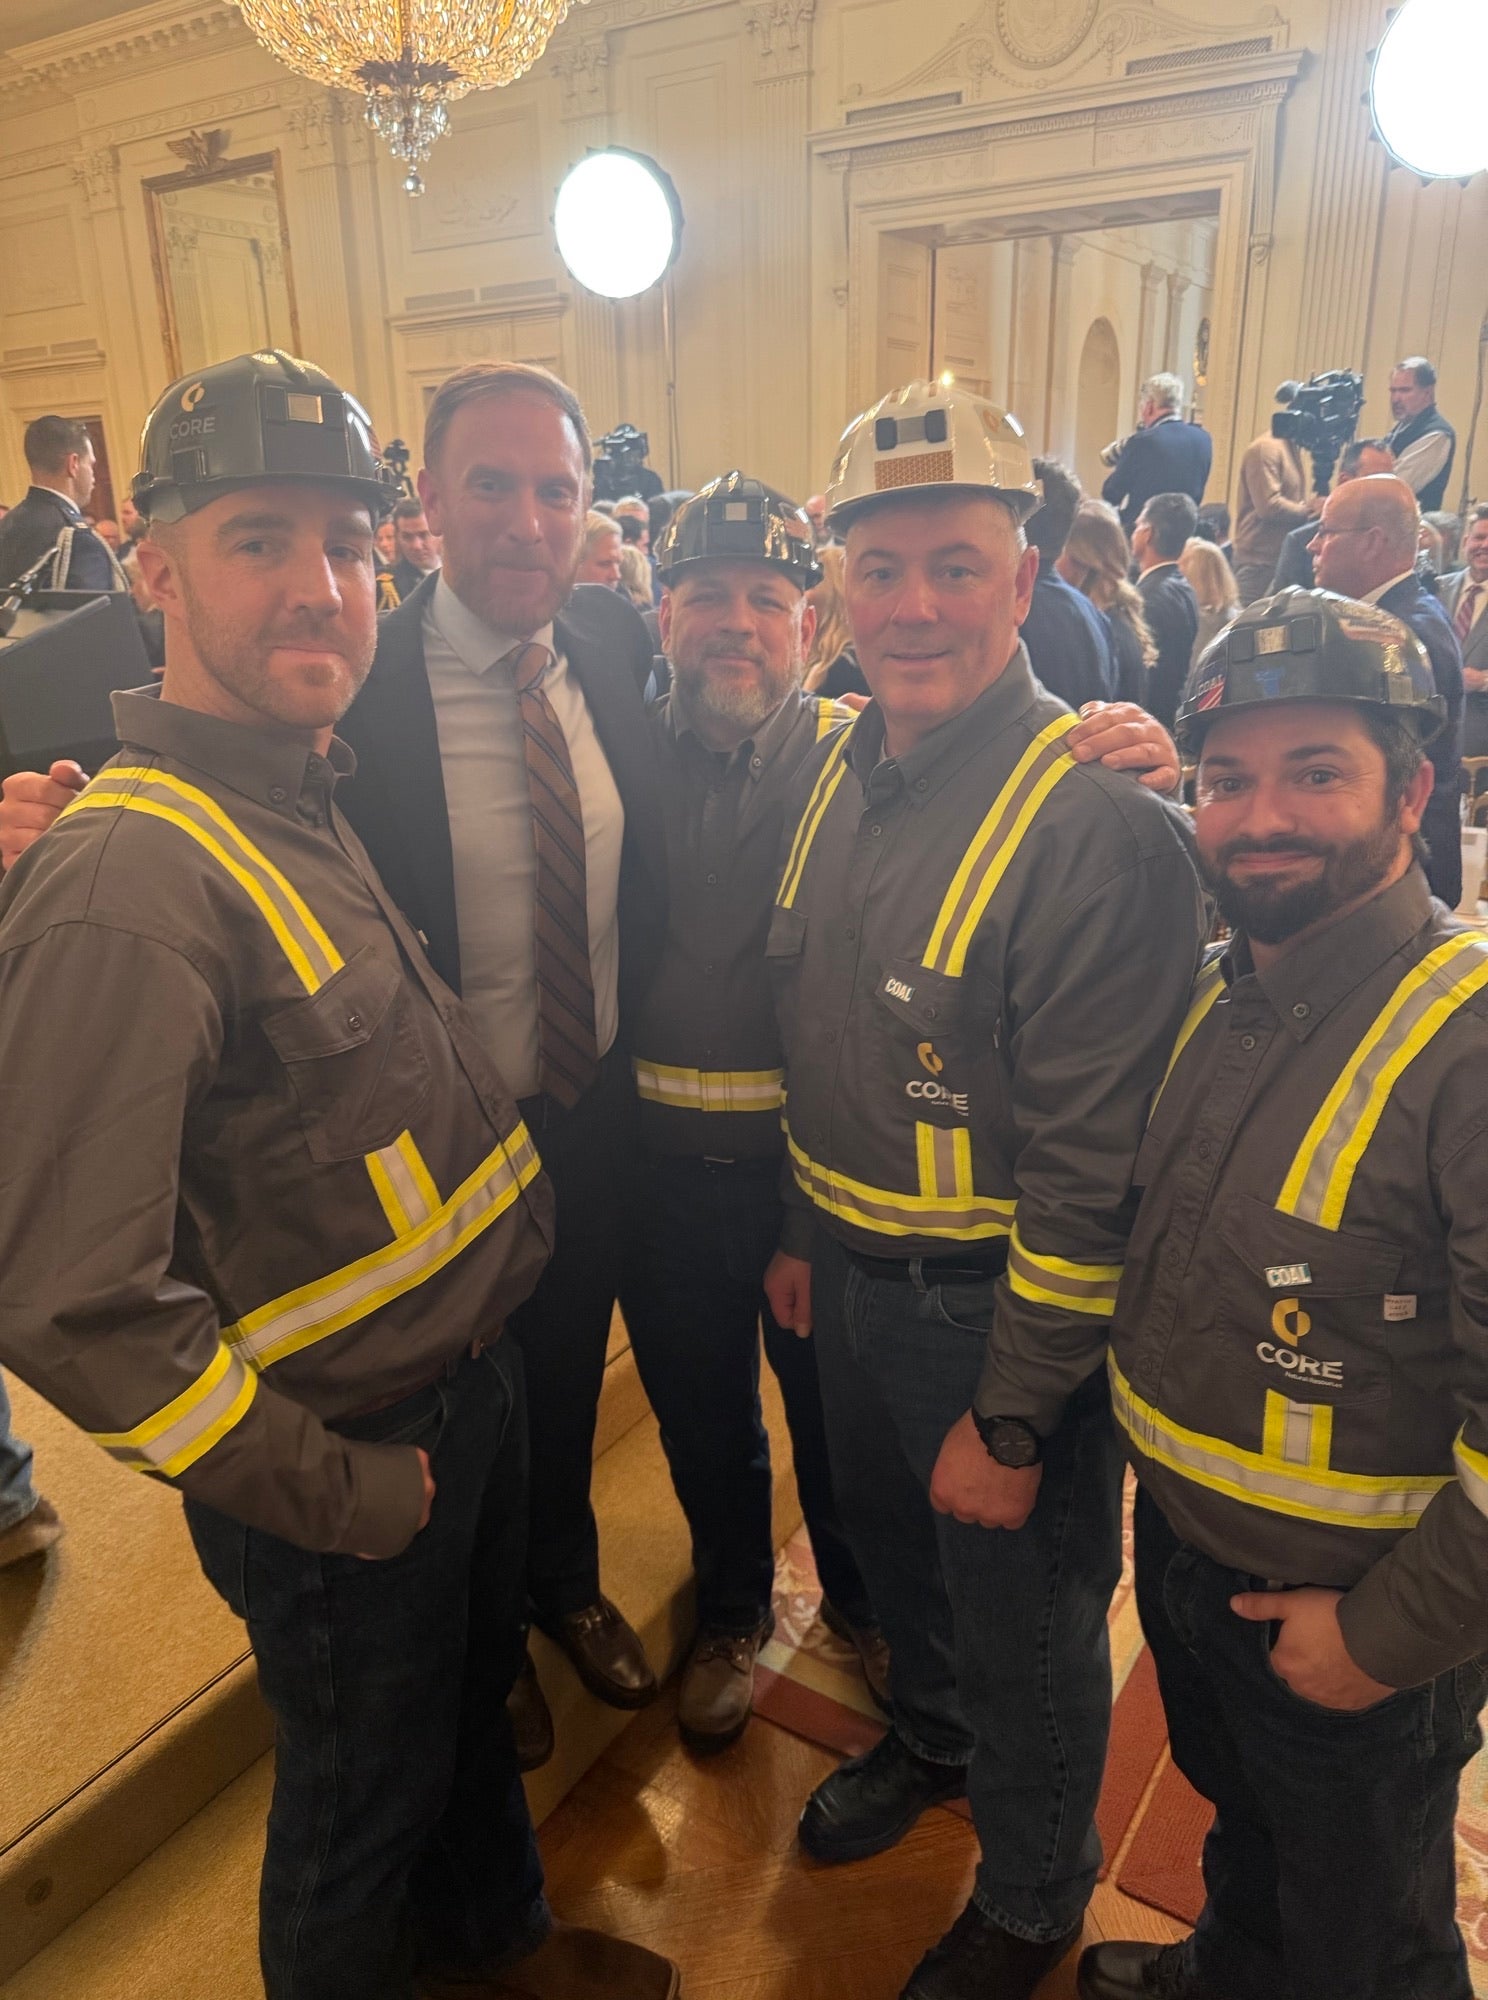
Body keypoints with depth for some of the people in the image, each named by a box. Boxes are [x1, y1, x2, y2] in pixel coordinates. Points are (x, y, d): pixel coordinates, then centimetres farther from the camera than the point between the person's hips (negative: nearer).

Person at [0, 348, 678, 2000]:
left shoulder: (316, 796, 2)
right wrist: (332, 1495, -19)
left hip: (471, 1380, 8)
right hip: (346, 1458, -8)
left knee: (475, 1695, 31)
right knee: (366, 1800, 19)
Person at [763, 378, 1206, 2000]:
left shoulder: (1101, 826, -24)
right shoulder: (837, 771, 0)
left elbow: (1093, 1171, -23)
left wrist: (1012, 1420, -18)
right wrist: (802, 1232, 14)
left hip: (998, 1306, -7)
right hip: (855, 1277, 7)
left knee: (1024, 1617, 17)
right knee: (889, 1536, 29)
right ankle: (929, 1737, 61)